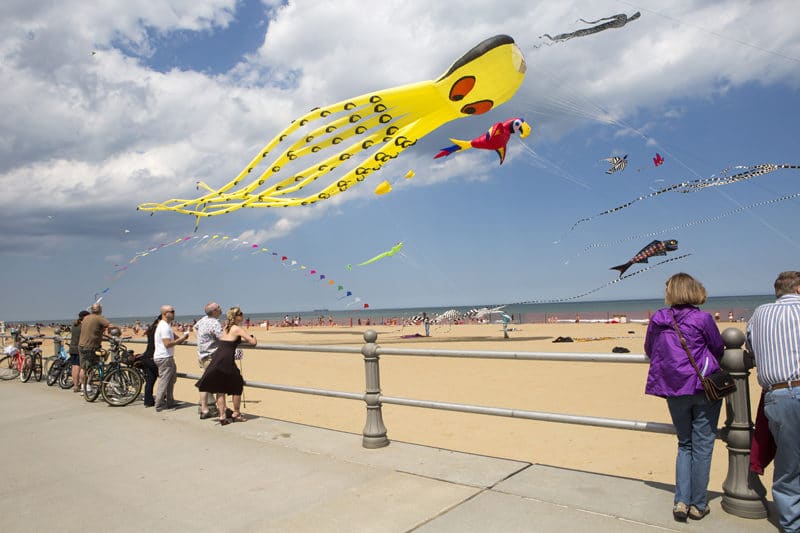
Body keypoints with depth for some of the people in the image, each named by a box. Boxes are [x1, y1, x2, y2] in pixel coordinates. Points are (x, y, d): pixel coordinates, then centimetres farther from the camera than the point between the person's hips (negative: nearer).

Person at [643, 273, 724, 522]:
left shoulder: (657, 319, -1)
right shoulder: (702, 319, -10)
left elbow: (649, 351, 12)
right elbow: (719, 350, 3)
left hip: (674, 391, 3)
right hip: (704, 388, -3)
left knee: (685, 445, 17)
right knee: (702, 447, 8)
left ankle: (681, 500, 10)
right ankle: (698, 504, 17)